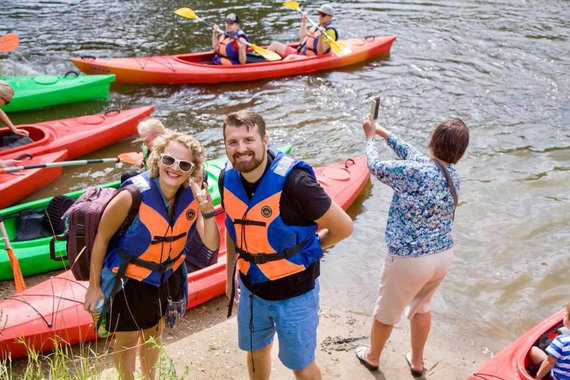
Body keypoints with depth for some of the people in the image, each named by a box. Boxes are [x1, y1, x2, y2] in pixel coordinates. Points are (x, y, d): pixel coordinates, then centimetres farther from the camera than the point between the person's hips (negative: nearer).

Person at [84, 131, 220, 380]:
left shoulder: (193, 196, -17)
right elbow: (101, 239, -18)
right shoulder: (133, 196, -30)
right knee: (127, 341, 15)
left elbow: (212, 244, -15)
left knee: (154, 334, 28)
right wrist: (94, 286, -9)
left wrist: (207, 210, -32)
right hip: (129, 280, -5)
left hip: (168, 277, 5)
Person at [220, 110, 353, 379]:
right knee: (255, 350, 26)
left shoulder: (293, 181, -29)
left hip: (294, 293, -5)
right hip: (251, 288, 5)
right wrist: (231, 274, 13)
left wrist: (306, 251, -4)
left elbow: (343, 227, -18)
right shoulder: (227, 178, -10)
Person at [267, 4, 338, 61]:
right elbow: (302, 38, 28)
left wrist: (321, 36, -34)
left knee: (291, 57, -39)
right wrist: (303, 22, 26)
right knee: (275, 44, 3)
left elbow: (320, 52, -20)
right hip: (299, 53, 9)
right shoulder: (316, 27, 17)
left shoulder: (330, 31, -10)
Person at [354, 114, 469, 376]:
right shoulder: (452, 174, -3)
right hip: (443, 255, 6)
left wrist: (370, 137, 10)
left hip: (410, 260, -6)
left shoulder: (414, 172, -25)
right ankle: (417, 361, 46)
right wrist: (383, 133, 19)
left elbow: (376, 167, -8)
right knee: (421, 306, 30)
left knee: (386, 311, 19)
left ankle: (372, 356, 43)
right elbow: (411, 153, 11)